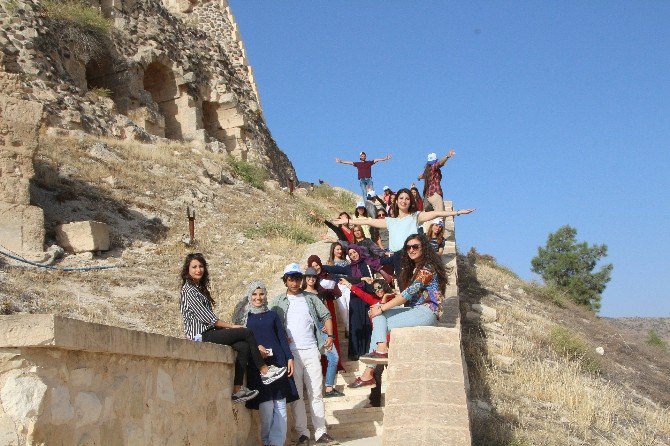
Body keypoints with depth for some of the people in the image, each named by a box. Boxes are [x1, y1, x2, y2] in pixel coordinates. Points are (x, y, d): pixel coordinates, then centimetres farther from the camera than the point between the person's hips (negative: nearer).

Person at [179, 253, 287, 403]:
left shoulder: (200, 288, 20)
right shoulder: (188, 290, -8)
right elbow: (206, 317, -14)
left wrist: (226, 327, 2)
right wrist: (231, 326, -9)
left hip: (208, 333, 8)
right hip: (200, 336, -8)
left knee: (244, 347, -13)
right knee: (247, 333, -12)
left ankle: (237, 390, -16)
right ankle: (264, 372, -4)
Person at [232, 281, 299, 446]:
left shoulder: (272, 315, 16)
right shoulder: (245, 316, 11)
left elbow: (282, 337, 13)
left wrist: (289, 358, 2)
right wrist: (256, 347, -11)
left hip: (278, 361, 2)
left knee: (280, 405, -3)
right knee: (266, 405, -9)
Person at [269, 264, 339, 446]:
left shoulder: (311, 298, 13)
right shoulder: (278, 302, 8)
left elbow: (326, 316, 14)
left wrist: (330, 336, -1)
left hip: (311, 350, 2)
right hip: (291, 352, -2)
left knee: (316, 393, 3)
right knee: (296, 395, 0)